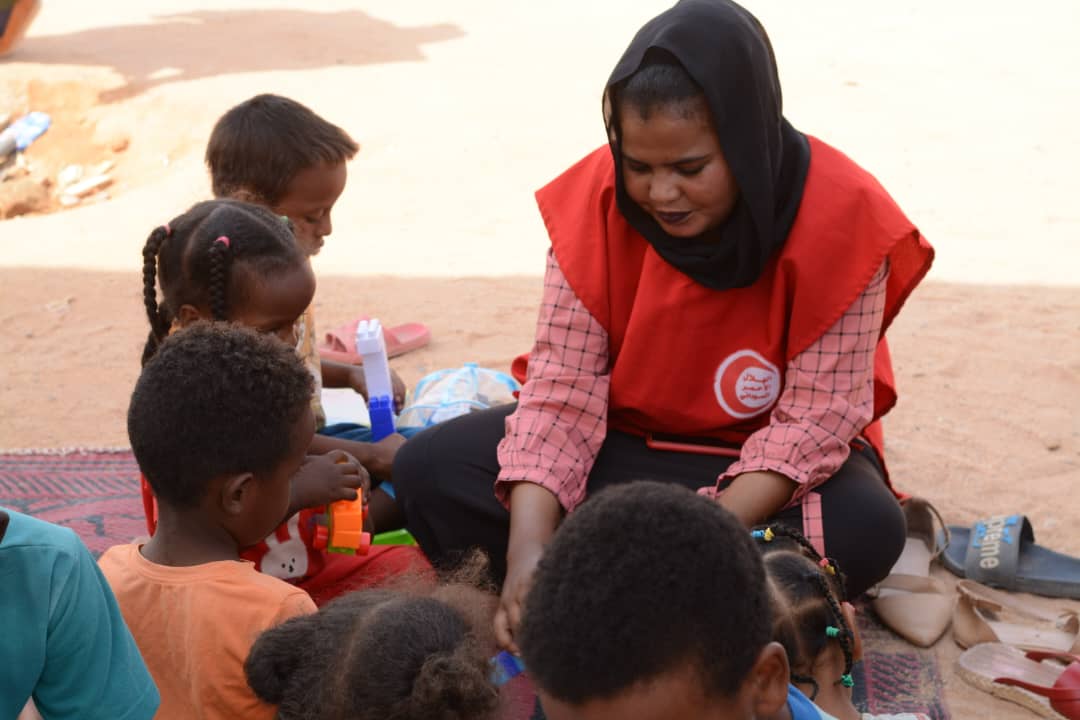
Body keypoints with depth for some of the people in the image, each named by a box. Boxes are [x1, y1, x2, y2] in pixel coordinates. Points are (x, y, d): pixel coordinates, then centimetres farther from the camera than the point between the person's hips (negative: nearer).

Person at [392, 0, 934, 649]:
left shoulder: (842, 217, -23)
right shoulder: (598, 199, -17)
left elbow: (816, 420, -23)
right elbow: (561, 391, -18)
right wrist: (528, 546, -34)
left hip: (777, 465, -2)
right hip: (626, 441, 2)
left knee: (863, 527, -36)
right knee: (430, 469, -17)